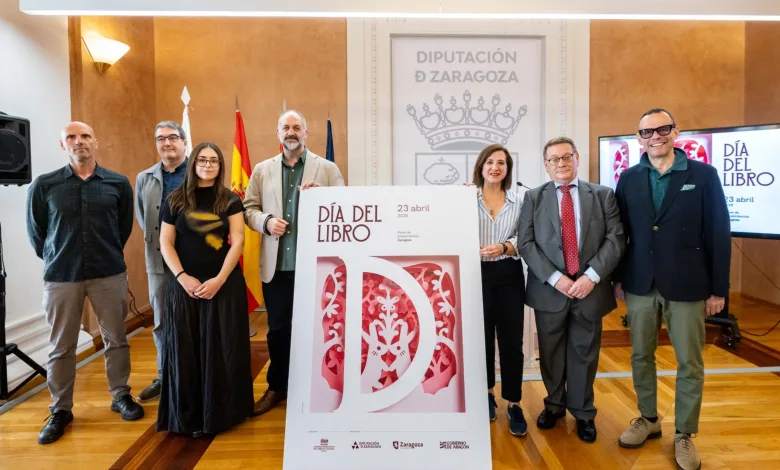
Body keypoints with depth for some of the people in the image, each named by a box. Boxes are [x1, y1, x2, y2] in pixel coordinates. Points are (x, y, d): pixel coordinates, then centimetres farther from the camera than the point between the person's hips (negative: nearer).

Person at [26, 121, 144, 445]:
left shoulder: (118, 184, 1)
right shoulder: (43, 185, -1)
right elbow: (35, 232, 7)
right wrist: (55, 260, 11)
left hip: (109, 273, 0)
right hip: (60, 276, 0)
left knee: (116, 339, 9)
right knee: (61, 346, 9)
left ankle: (121, 396, 26)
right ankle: (60, 410, 24)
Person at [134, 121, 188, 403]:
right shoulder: (144, 178, 10)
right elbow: (141, 217, 18)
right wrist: (155, 241, 10)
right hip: (159, 261, 4)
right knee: (162, 323, 13)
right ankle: (164, 377, 28)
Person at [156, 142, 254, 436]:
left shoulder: (231, 201, 2)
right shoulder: (175, 200, 6)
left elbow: (237, 242, -5)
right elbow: (165, 243, 3)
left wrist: (219, 280, -14)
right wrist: (182, 277, -9)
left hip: (224, 284, -1)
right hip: (184, 285, 1)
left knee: (222, 350, 3)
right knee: (185, 350, 4)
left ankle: (221, 412, 16)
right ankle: (188, 416, 17)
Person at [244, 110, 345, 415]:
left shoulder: (327, 169, 3)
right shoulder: (262, 170, 10)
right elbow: (248, 208, 9)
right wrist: (266, 221, -12)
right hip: (276, 266, 2)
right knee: (277, 330, 12)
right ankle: (277, 387, 31)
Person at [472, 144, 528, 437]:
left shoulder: (518, 201, 6)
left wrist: (504, 247, -17)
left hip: (508, 275, 1)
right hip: (476, 274, -1)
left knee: (511, 341, 3)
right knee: (481, 338, 12)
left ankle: (513, 404, 18)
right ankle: (486, 394, 32)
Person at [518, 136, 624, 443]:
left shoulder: (603, 195, 4)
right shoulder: (533, 198, 3)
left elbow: (615, 239, -3)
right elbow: (526, 244, -4)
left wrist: (592, 276, -15)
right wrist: (555, 277, -15)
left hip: (590, 287, 0)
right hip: (549, 289, 0)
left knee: (585, 353, 12)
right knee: (550, 352, 14)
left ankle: (583, 413, 31)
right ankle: (554, 405, 35)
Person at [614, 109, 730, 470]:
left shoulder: (704, 175, -3)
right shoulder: (628, 179, 4)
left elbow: (719, 233, -4)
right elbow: (620, 232, 6)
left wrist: (718, 288, -5)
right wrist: (618, 278, 5)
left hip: (687, 287, -2)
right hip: (640, 285, 2)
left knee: (690, 363, 8)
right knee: (641, 356, 13)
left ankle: (684, 435, 24)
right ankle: (648, 419, 31)